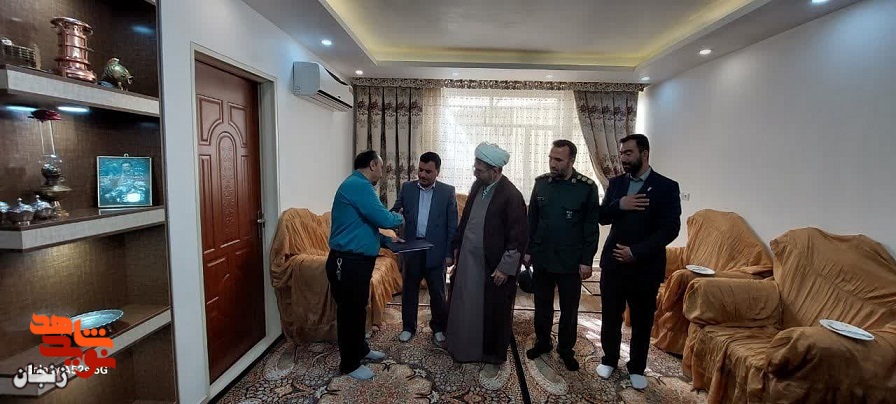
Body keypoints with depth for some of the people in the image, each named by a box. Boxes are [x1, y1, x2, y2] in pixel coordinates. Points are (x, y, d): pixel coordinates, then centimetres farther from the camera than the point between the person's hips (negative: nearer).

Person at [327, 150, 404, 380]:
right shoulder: (358, 185, -19)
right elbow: (384, 219, -22)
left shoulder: (358, 185, 15)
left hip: (357, 261, 11)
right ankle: (349, 364, 19)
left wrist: (386, 241, 13)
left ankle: (361, 350, 39)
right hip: (348, 263, -10)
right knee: (350, 312, 4)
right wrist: (400, 218, -1)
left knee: (358, 309, 22)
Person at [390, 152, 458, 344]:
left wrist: (449, 253, -7)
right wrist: (396, 215, -20)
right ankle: (408, 327, 32)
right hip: (411, 249, 2)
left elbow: (453, 225, -4)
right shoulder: (407, 188, 2)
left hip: (436, 250, -2)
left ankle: (438, 327, 31)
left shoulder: (447, 191, -4)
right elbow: (395, 211, 4)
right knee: (409, 290, 14)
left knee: (438, 292, 11)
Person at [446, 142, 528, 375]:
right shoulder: (478, 186, 3)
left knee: (494, 313, 10)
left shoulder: (511, 195, -19)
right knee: (465, 307, 20)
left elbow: (519, 236, -18)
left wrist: (505, 268, -17)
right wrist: (457, 245, 15)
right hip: (468, 260, 7)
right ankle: (465, 346, 42)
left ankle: (494, 357, 30)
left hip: (494, 267, -7)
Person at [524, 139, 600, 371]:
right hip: (542, 258, 3)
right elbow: (531, 219, 6)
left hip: (571, 262, -2)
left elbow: (592, 227, -6)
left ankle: (566, 349, 31)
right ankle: (542, 342, 36)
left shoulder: (587, 187, -9)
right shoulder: (541, 183, 0)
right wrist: (528, 250, 5)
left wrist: (587, 260, -8)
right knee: (542, 305, 16)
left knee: (569, 309, 12)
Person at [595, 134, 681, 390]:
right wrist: (618, 205, -18)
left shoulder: (666, 187, -7)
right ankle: (609, 359, 33)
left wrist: (636, 252, -19)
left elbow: (670, 229, -13)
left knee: (642, 321, 12)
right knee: (610, 316, 13)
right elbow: (601, 217, 3)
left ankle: (637, 368, 31)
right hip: (613, 262, 3)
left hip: (645, 266, -3)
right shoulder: (616, 183, 6)